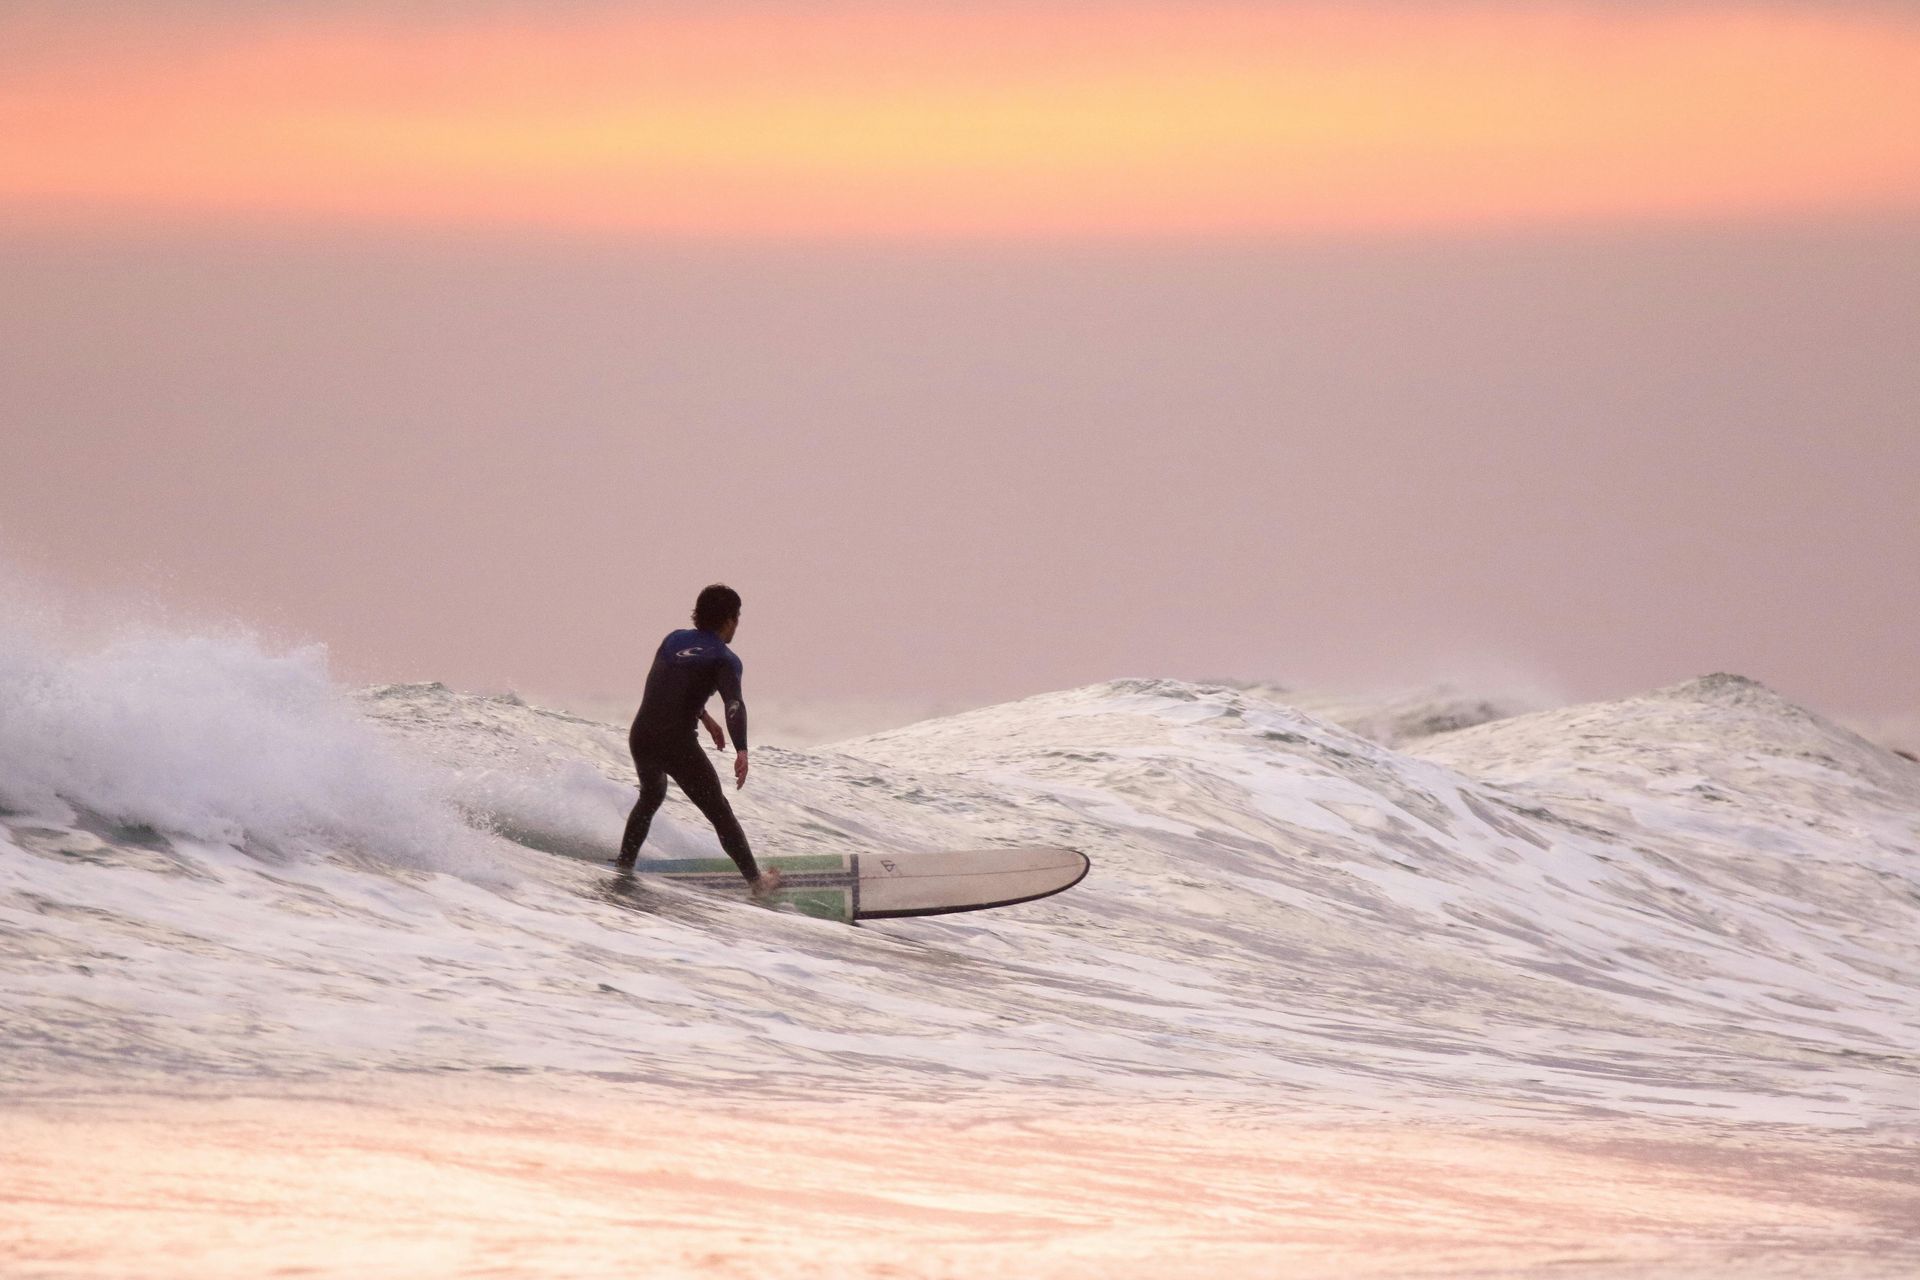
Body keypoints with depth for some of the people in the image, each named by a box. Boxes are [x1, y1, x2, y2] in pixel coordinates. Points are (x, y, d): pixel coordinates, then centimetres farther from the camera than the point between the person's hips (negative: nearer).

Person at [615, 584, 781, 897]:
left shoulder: (673, 639, 15)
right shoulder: (724, 659, -4)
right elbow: (734, 703, -21)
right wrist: (741, 751, -32)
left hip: (641, 737, 5)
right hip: (678, 743, -5)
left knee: (651, 797, 34)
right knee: (719, 812, 7)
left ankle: (624, 864, 35)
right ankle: (756, 880, 9)